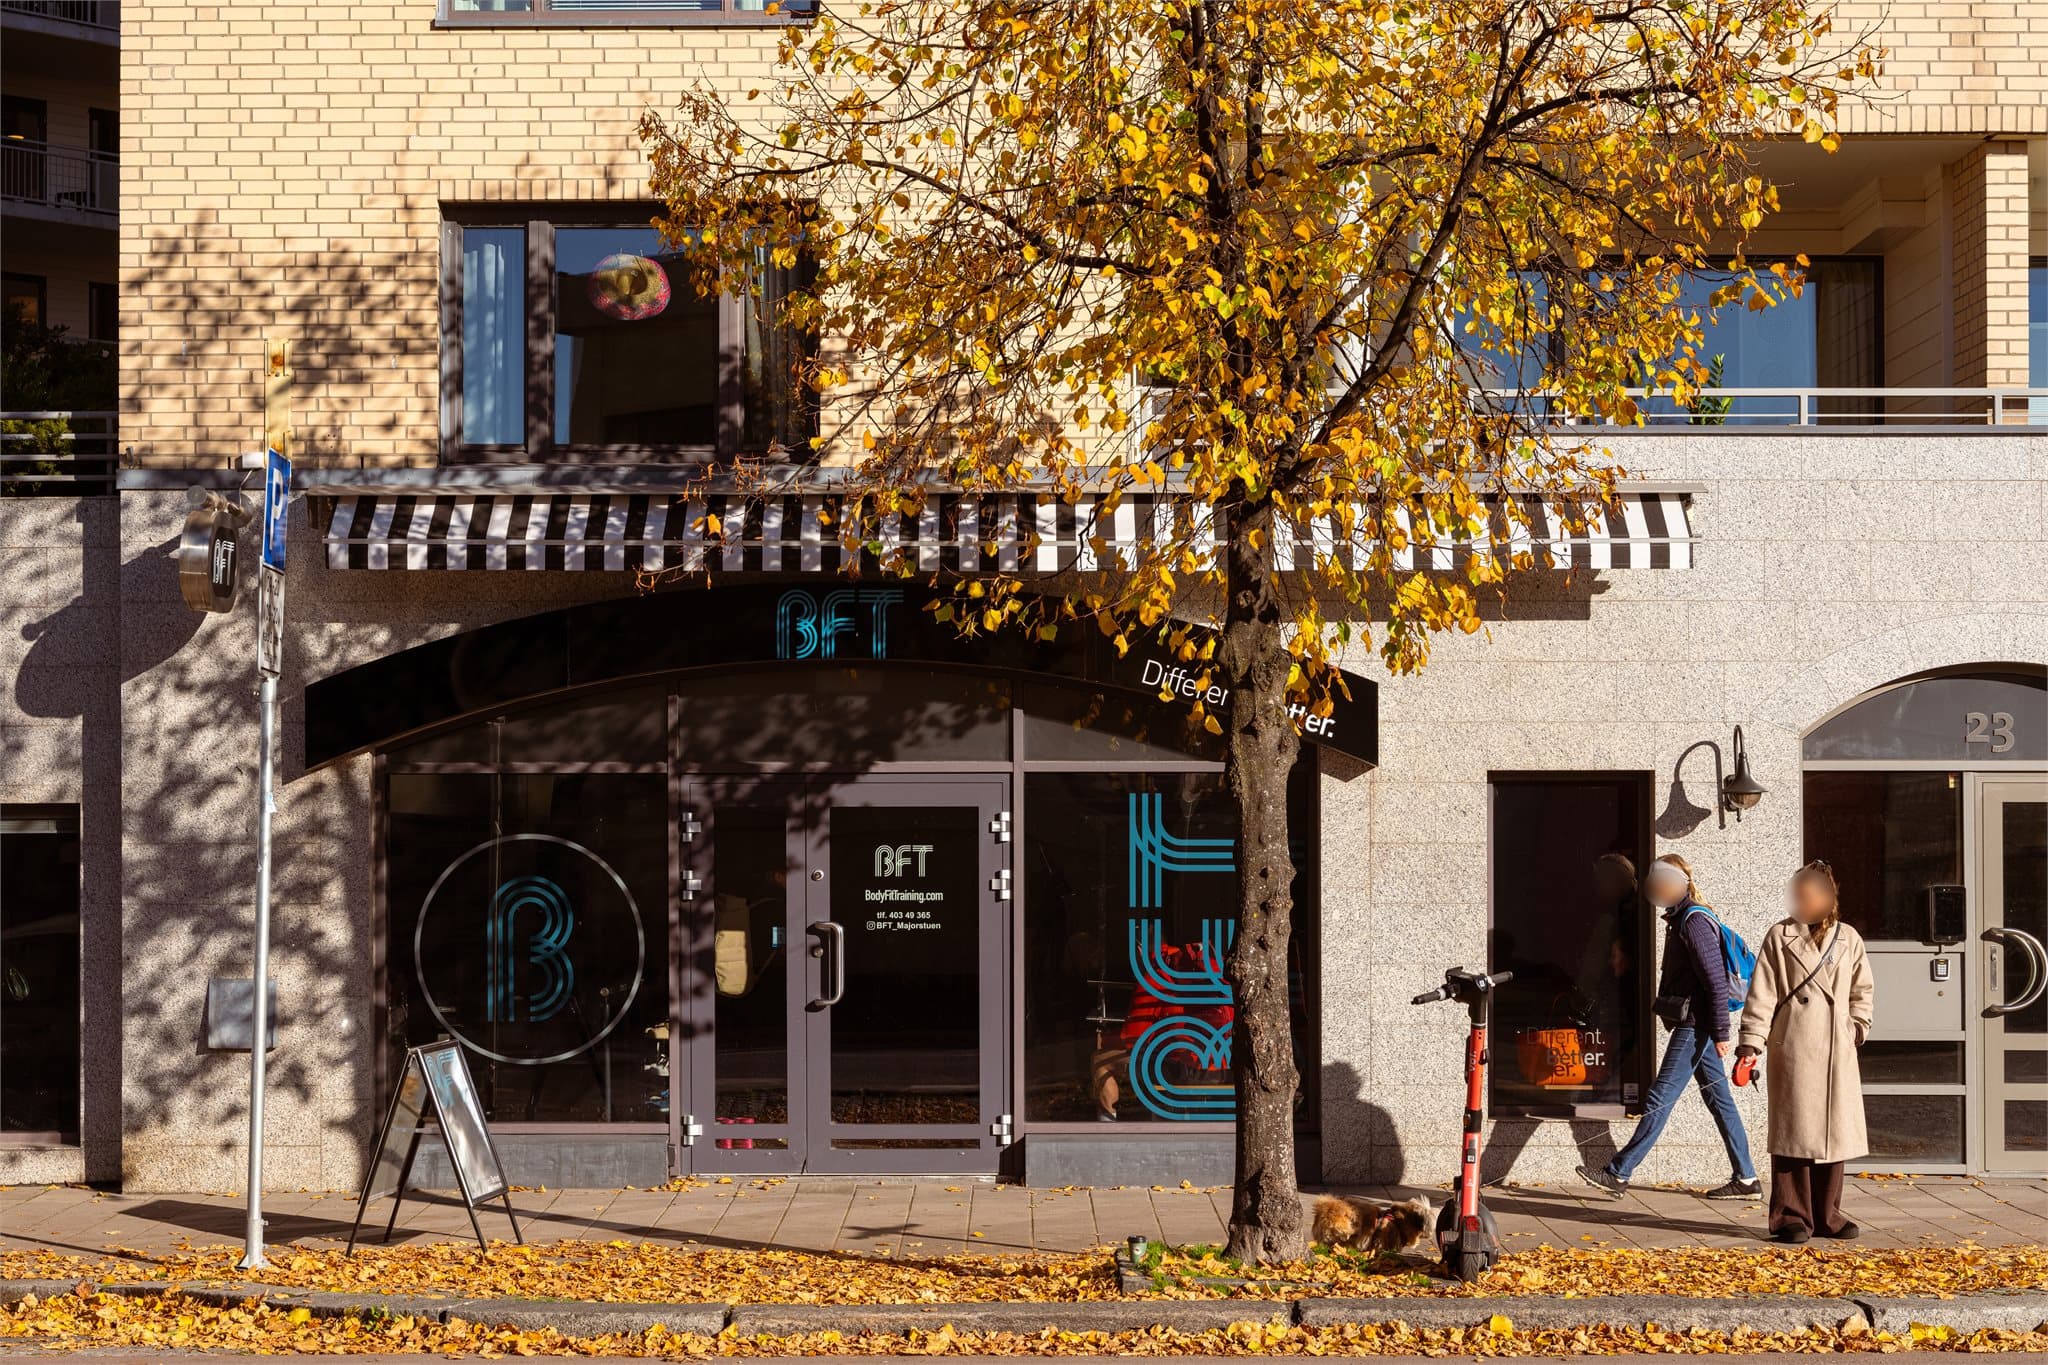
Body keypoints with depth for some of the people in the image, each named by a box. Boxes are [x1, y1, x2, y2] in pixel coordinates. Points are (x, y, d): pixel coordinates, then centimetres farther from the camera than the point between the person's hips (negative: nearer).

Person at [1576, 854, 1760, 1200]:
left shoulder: (1695, 922, -16)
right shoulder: (1682, 919, 16)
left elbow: (1716, 981, -19)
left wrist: (1720, 1034, -19)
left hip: (1695, 1027, -11)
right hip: (1695, 1026, 11)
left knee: (1660, 1099, -7)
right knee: (1719, 1100, 11)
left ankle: (1618, 1174, -6)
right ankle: (1745, 1179, 14)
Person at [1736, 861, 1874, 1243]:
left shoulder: (1849, 939, 11)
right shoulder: (1780, 937, 1)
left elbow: (1862, 990, 21)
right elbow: (1761, 993, -2)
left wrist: (1858, 1026, 7)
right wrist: (1751, 1041, -8)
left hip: (1837, 1050, 4)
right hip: (1793, 1049, -4)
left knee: (1833, 1132, 7)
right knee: (1793, 1133, -3)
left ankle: (1826, 1215, 17)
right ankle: (1792, 1217, 4)